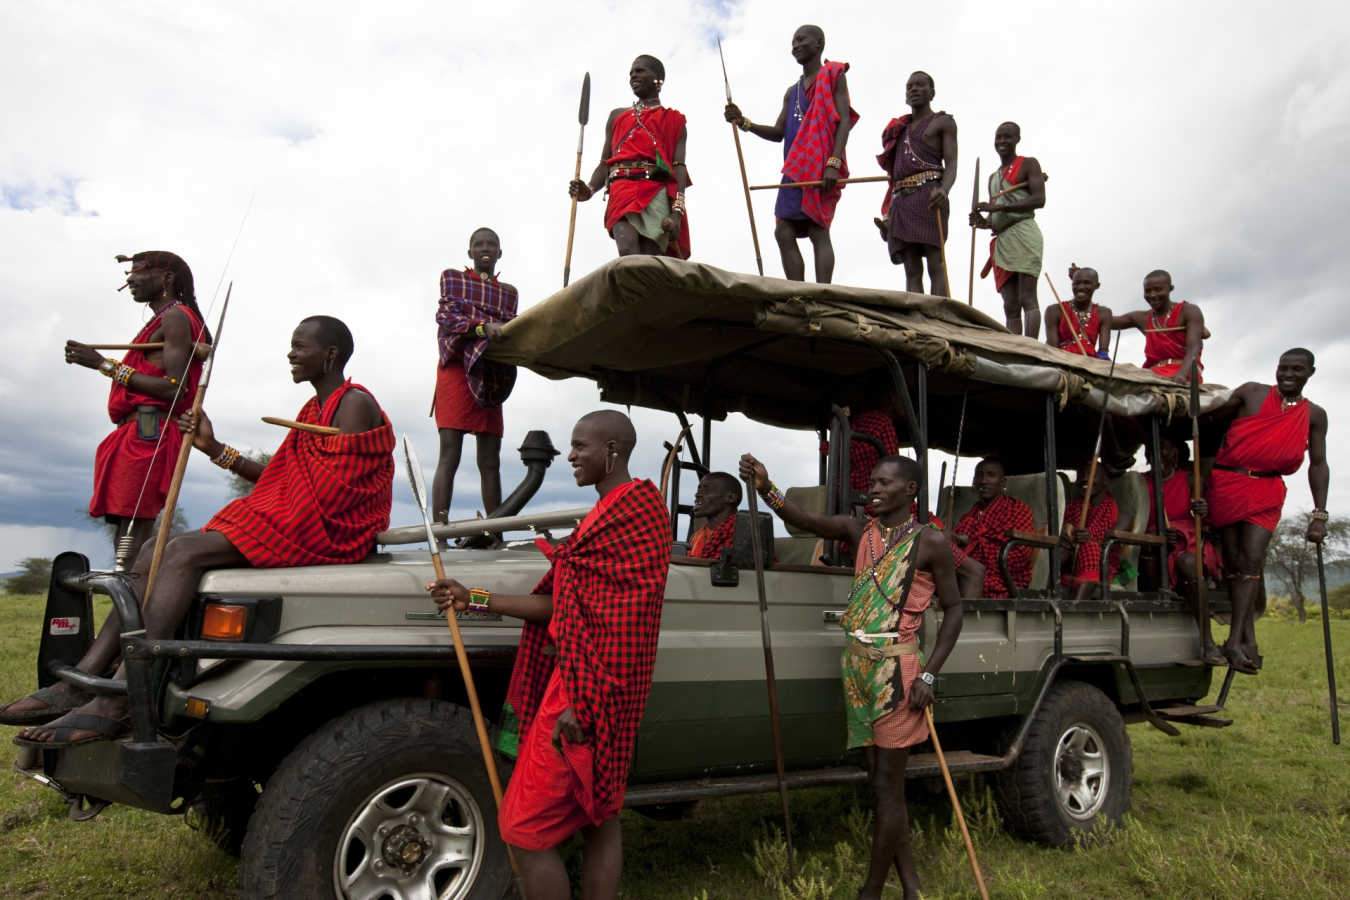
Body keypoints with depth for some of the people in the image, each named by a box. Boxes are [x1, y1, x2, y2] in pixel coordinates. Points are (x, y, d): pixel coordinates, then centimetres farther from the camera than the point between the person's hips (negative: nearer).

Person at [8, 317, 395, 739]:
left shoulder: (354, 404, -8)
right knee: (154, 551, -2)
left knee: (185, 552, -26)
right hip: (286, 521, 10)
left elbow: (333, 494, -16)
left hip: (324, 532, -10)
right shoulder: (316, 408, 23)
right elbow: (280, 478, 20)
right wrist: (215, 448, 14)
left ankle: (112, 707, -31)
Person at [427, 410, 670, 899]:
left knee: (525, 828, -2)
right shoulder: (610, 511, 17)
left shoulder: (637, 505, -13)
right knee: (599, 814, 15)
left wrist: (581, 700, -24)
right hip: (589, 684, 10)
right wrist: (475, 599, 11)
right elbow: (561, 606, 14)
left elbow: (628, 619, -20)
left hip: (589, 686, -10)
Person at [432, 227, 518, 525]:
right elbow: (445, 318, -1)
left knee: (490, 460, 1)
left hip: (491, 375, 4)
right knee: (449, 453, -14)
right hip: (457, 367, -3)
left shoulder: (508, 292, 22)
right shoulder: (452, 277, 14)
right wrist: (483, 327, -19)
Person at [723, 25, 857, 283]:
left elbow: (844, 120, -4)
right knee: (784, 232, -5)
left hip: (822, 168, -7)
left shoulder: (833, 76, 8)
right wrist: (743, 122, 6)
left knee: (818, 231, -15)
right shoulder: (792, 92, 27)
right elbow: (778, 133, 21)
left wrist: (833, 163, -18)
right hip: (794, 168, 7)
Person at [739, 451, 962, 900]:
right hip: (856, 664, 6)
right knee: (879, 779, 12)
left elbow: (953, 609, -1)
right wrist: (765, 487, -24)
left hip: (896, 667, -6)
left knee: (887, 784, 1)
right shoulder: (860, 531, 6)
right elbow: (804, 520, -6)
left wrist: (929, 675, -9)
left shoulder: (929, 542, -6)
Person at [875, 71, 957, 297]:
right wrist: (888, 215, 16)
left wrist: (944, 190, -23)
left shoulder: (943, 122, 12)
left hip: (928, 196, -5)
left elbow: (951, 165, 0)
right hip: (901, 202, 6)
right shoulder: (900, 129, 29)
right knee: (912, 270, -5)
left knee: (935, 264, -15)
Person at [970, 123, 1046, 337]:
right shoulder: (993, 177, 27)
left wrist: (998, 207, -15)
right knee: (1010, 306, 0)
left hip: (1023, 234, -7)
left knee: (1027, 299, -16)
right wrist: (984, 222, 4)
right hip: (1001, 240, 7)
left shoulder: (1028, 164, 6)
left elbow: (1039, 199, -8)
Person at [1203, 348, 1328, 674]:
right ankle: (1247, 638, 7)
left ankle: (1235, 640, -15)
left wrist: (1319, 515, 5)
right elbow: (1209, 418, 11)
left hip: (1266, 491, 1)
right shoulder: (1252, 393, 6)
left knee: (1252, 559, -13)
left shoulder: (1314, 415, 11)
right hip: (1227, 483, -1)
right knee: (1233, 561, 0)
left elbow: (1318, 465, 11)